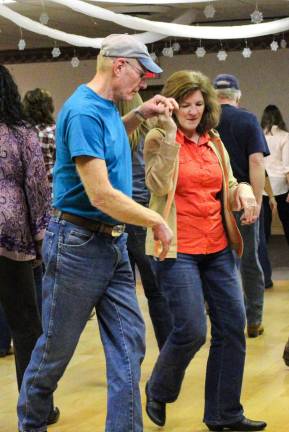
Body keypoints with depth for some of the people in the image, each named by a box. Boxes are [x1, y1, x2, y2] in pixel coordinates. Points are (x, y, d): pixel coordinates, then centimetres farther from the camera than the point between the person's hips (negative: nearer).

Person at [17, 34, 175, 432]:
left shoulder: (106, 108, 7)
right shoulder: (84, 111, -20)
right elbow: (101, 195, -25)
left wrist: (139, 116, 15)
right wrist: (158, 221, -13)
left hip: (113, 245, 8)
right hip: (79, 245, -8)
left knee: (129, 344, 3)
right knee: (55, 349, 9)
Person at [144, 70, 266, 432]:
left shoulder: (214, 143, 12)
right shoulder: (159, 139, -4)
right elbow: (158, 185, -19)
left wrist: (244, 190, -2)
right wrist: (169, 134, -22)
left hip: (217, 247, 6)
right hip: (178, 249, -6)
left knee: (232, 326, 5)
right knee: (192, 330, -12)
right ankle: (158, 391, 18)